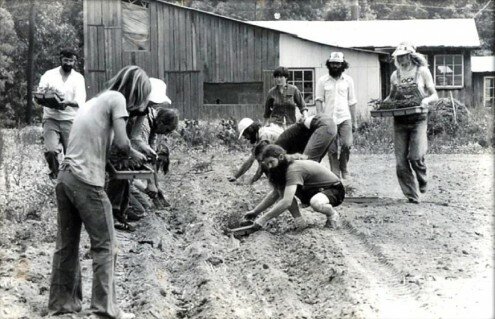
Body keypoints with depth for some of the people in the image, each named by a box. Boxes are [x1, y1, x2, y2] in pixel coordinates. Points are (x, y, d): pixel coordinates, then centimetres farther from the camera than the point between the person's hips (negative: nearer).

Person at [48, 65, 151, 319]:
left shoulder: (95, 100, 22)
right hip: (86, 181, -8)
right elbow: (120, 142, -11)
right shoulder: (116, 99, -2)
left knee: (67, 243, 14)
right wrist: (133, 154, 8)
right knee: (104, 244, -1)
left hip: (65, 176, 8)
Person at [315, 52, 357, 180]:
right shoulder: (322, 81, 5)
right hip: (329, 119, 0)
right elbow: (319, 100, 3)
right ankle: (335, 174, 9)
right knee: (332, 150, 0)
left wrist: (354, 121, 9)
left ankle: (343, 168, 8)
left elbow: (352, 102, 12)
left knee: (347, 144, -14)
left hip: (345, 118, 0)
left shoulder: (348, 80, 10)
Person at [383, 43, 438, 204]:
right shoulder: (395, 75, 10)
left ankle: (422, 180, 17)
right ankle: (411, 195, 10)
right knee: (401, 160, -1)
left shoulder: (422, 71, 1)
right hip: (399, 120, 4)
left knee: (415, 156, -15)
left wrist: (427, 100, -18)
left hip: (418, 119, -3)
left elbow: (434, 95, 3)